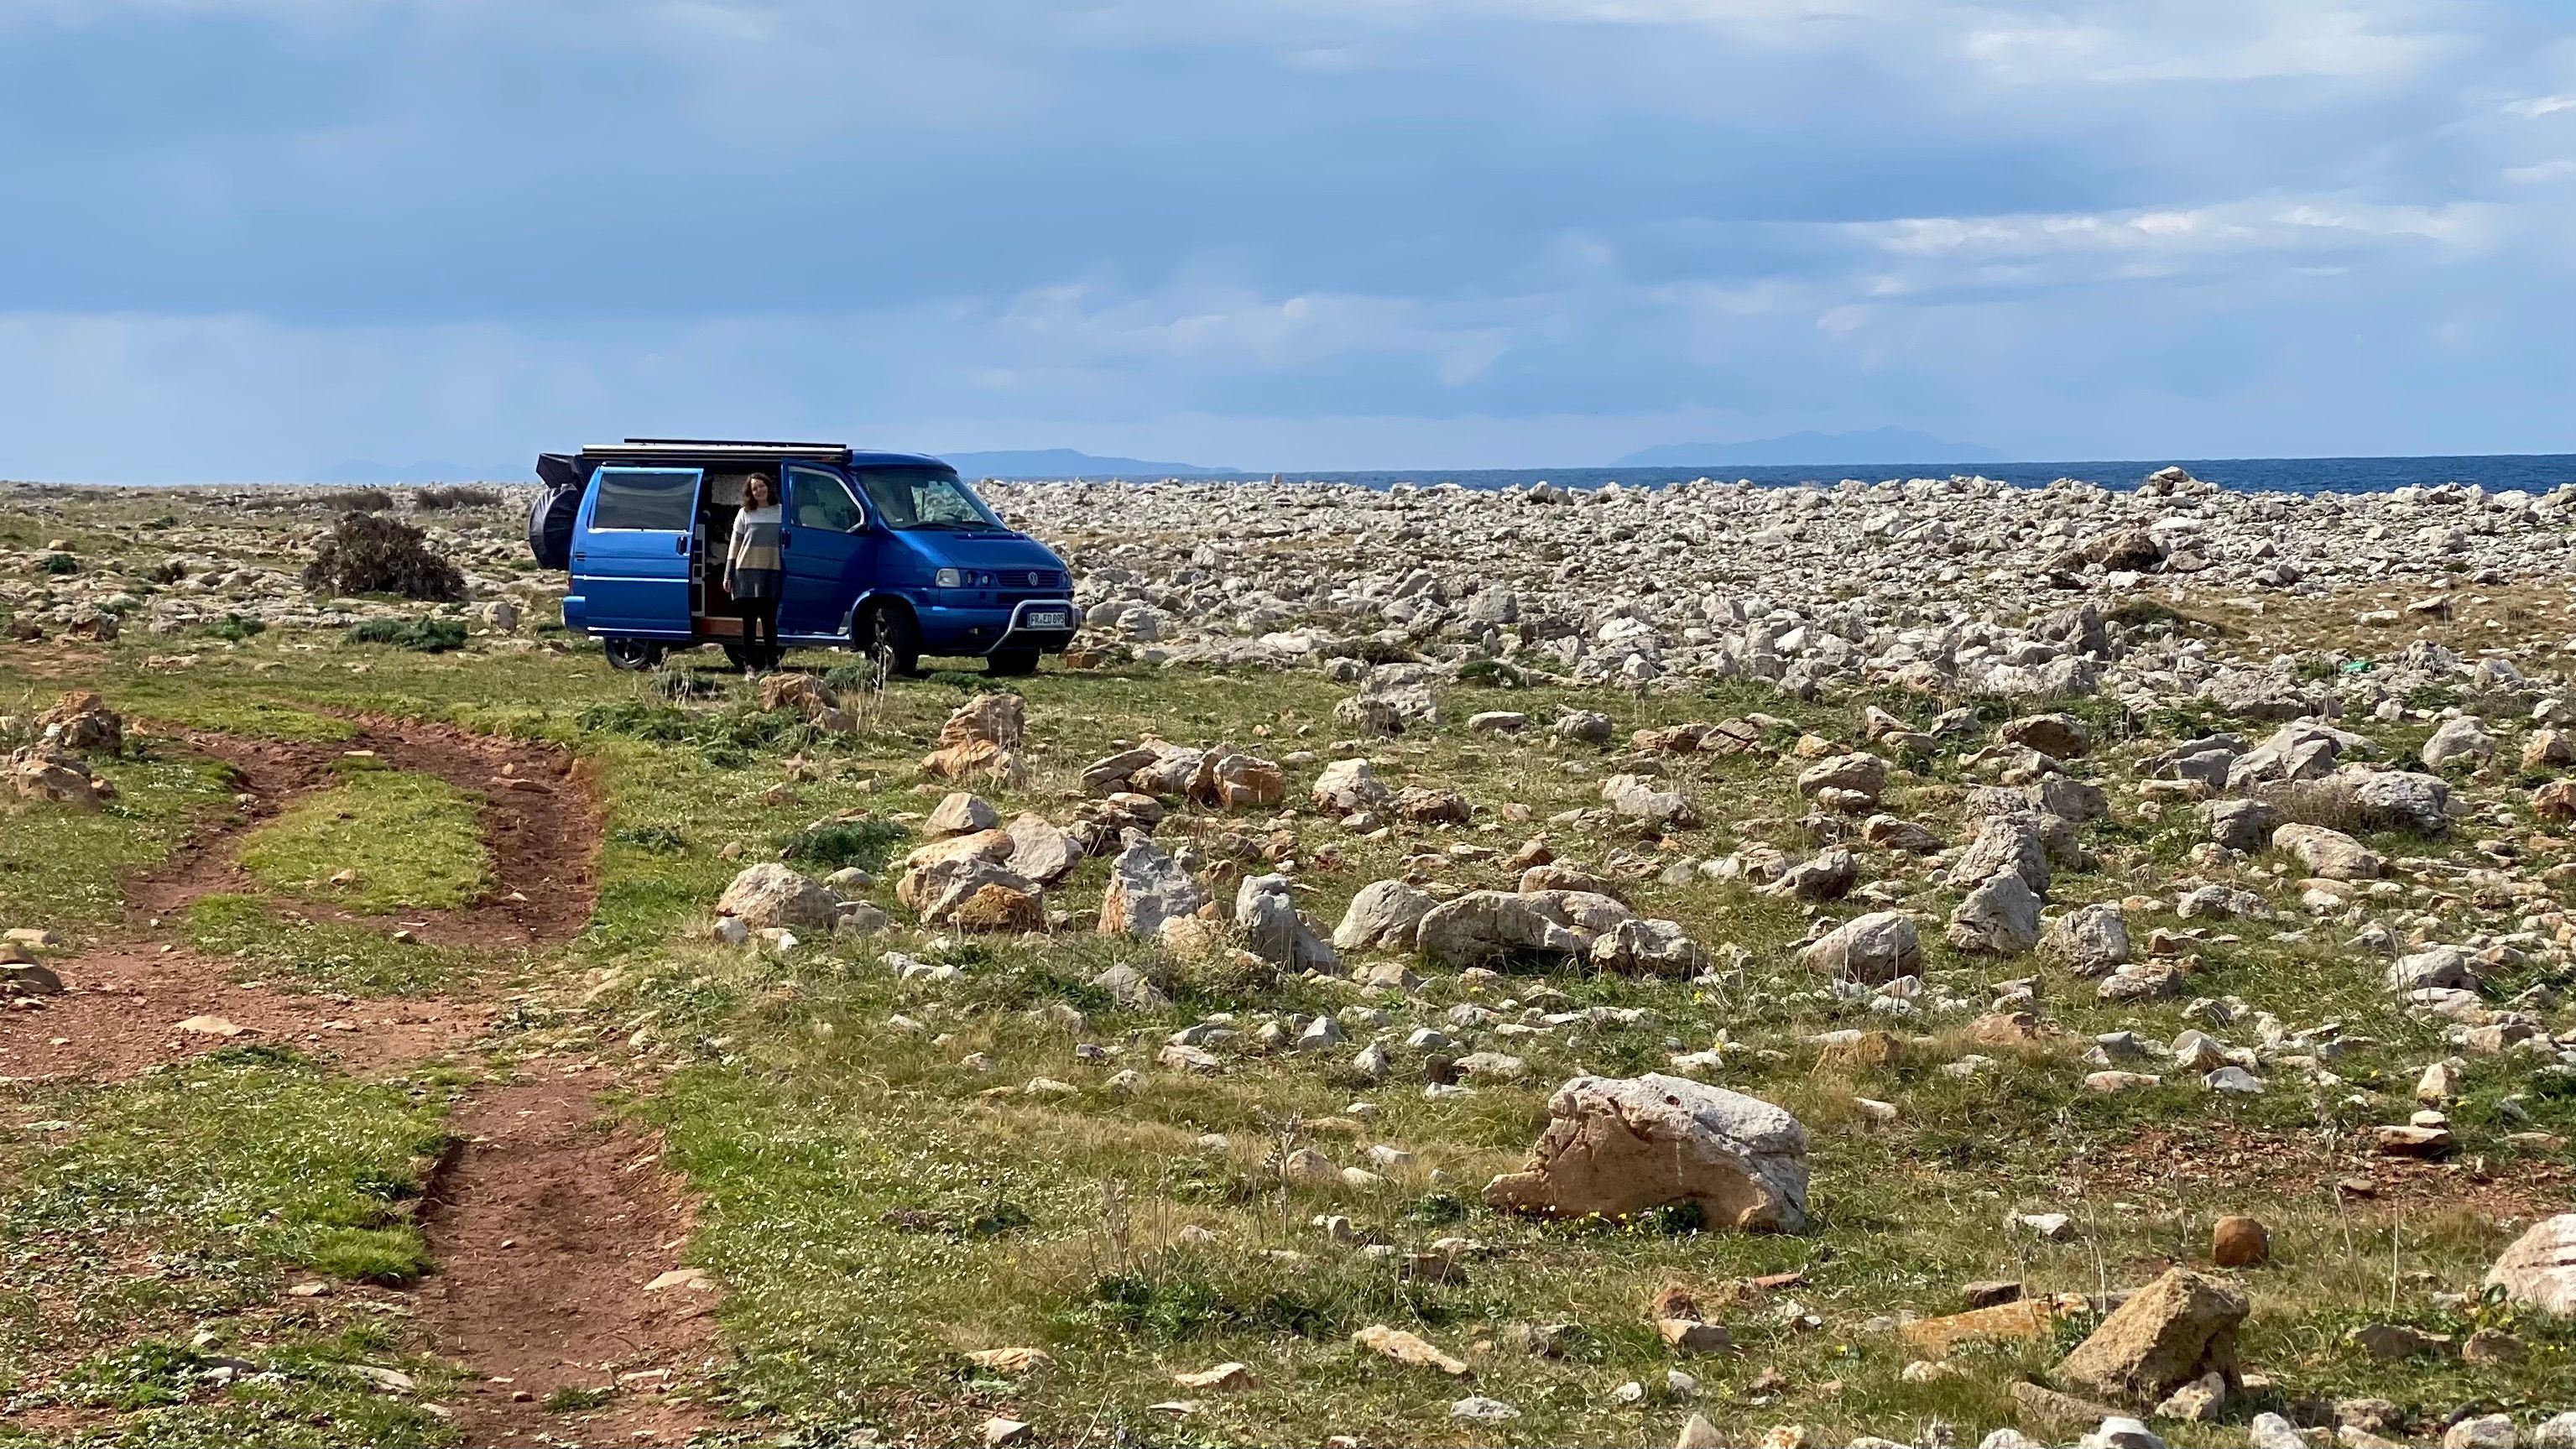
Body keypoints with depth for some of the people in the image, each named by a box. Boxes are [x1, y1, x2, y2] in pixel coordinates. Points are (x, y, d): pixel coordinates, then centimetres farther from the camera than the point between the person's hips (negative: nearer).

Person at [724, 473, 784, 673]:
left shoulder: (780, 512, 8)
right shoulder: (745, 514, 7)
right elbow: (734, 545, 7)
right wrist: (728, 575, 3)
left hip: (772, 573, 0)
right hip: (747, 572, 0)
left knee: (769, 621, 1)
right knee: (749, 622, 2)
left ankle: (771, 664, 7)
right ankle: (750, 665, 5)